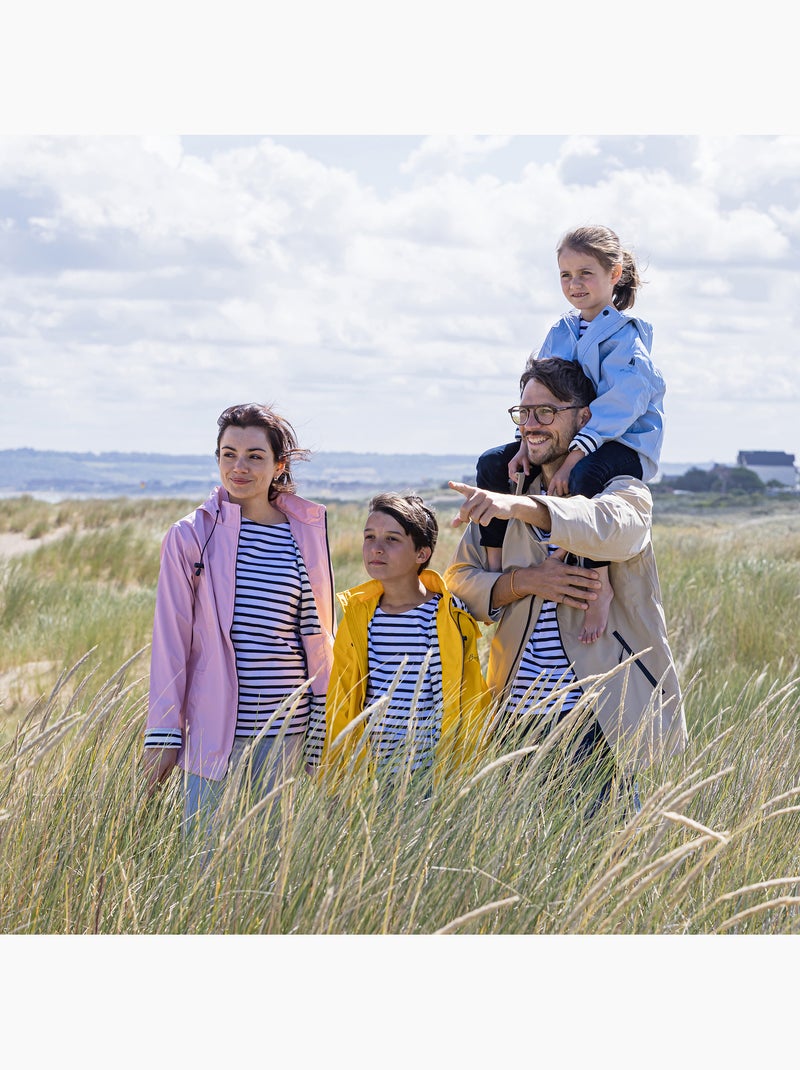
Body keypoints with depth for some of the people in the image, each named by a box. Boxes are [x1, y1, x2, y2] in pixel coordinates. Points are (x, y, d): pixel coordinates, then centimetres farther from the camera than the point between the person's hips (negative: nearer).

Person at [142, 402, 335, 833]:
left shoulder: (308, 535, 5)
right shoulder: (191, 537, -1)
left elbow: (320, 634, 11)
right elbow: (171, 640, -1)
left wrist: (322, 726, 10)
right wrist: (162, 735, -3)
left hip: (285, 731, 2)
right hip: (212, 730, -2)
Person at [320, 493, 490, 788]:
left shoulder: (452, 619, -5)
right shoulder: (356, 618, 6)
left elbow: (471, 712, -1)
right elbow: (339, 713, 10)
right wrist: (334, 784, 6)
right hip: (369, 779, 3)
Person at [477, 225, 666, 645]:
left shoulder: (626, 335, -10)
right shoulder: (561, 334, 12)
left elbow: (616, 406, -22)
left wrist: (572, 459, -29)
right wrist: (527, 447, -9)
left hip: (624, 444, -8)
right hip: (565, 442, 8)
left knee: (586, 477, -40)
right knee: (492, 463, -2)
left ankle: (601, 584, -31)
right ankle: (495, 565, 1)